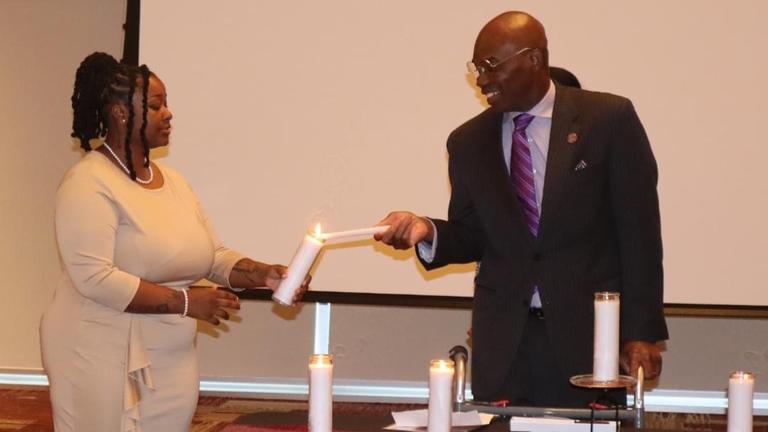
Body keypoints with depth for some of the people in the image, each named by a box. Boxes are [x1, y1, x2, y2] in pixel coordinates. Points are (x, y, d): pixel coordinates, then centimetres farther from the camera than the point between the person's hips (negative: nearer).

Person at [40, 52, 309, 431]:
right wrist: (184, 301, -21)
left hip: (172, 361, 7)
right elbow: (94, 278, -23)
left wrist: (262, 274, -7)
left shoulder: (173, 181, 10)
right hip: (104, 360, -7)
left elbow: (214, 257, 12)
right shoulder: (89, 183, -13)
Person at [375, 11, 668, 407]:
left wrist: (642, 331, -7)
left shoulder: (609, 119, -4)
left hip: (590, 330, -3)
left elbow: (639, 232, -4)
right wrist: (428, 232, -10)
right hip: (503, 340, 3)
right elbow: (471, 237, 12)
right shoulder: (468, 142, 7)